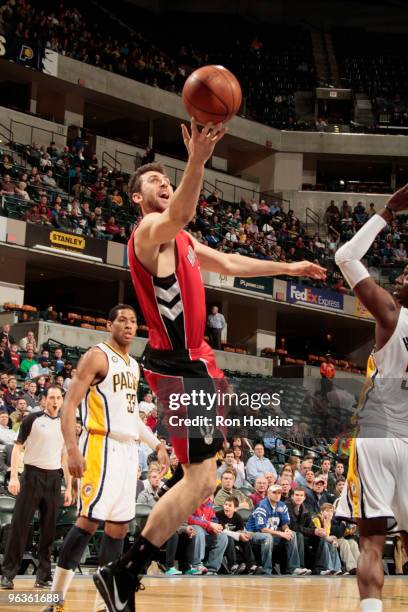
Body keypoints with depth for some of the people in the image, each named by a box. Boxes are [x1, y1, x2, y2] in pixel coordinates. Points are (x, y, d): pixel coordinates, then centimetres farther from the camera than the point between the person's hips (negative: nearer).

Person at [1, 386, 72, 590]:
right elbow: (17, 448, -1)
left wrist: (68, 488, 11)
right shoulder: (32, 420, 0)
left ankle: (43, 575, 10)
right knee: (20, 524, -6)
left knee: (49, 528, 4)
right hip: (32, 474, -4)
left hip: (54, 478, 4)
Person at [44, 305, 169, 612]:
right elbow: (70, 403, -13)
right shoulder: (97, 356, -6)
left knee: (119, 526, 6)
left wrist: (157, 444, 20)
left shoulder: (134, 365, 19)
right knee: (89, 520, -15)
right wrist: (72, 448, -24)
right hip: (102, 447, -8)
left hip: (128, 450, 8)